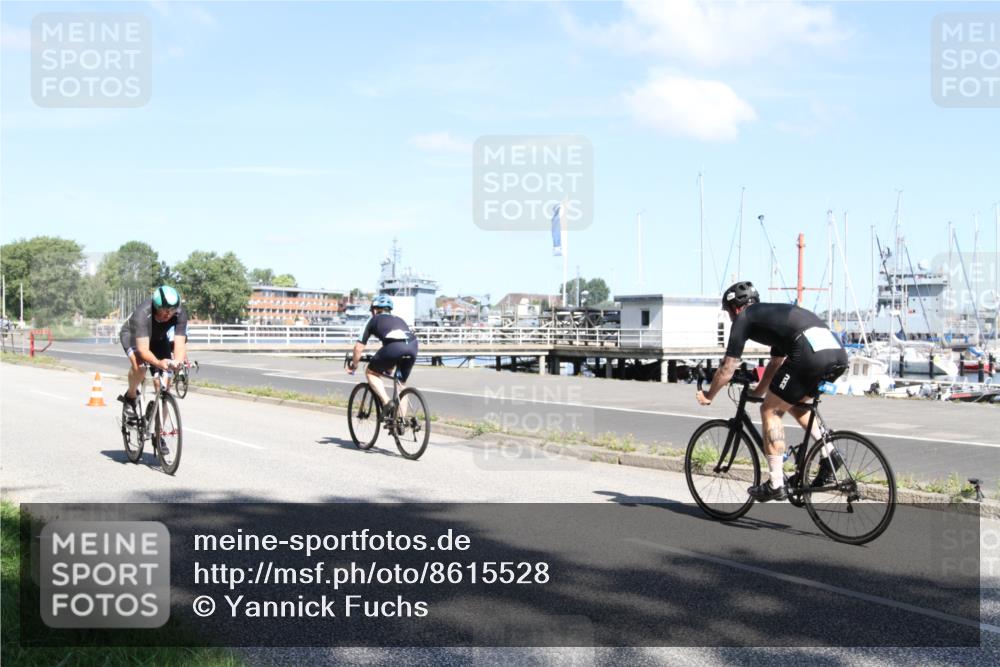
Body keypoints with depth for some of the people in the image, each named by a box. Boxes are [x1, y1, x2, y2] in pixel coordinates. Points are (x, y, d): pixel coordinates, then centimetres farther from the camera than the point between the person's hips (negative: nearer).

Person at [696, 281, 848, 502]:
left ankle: (776, 484, 7)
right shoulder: (776, 313, 36)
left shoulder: (744, 318, 14)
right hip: (839, 353, 8)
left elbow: (728, 368, 16)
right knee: (794, 403, 30)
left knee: (770, 410, 8)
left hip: (810, 354, -8)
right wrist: (757, 392, 59)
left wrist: (708, 396, 32)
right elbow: (776, 363, 46)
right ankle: (829, 454, 16)